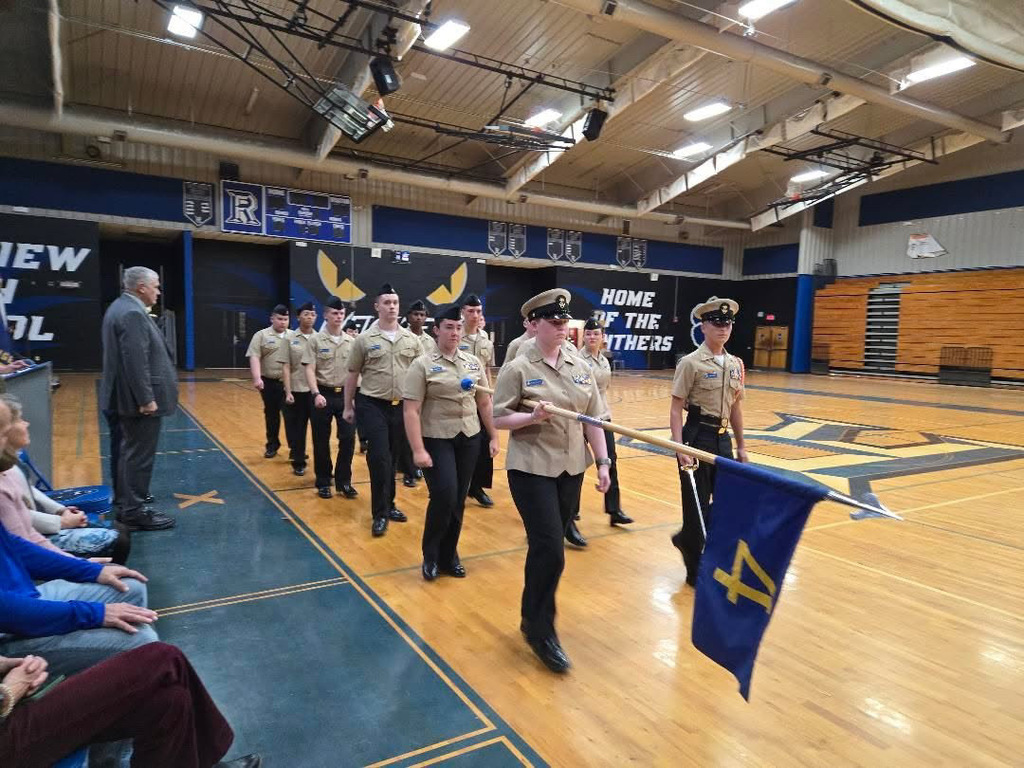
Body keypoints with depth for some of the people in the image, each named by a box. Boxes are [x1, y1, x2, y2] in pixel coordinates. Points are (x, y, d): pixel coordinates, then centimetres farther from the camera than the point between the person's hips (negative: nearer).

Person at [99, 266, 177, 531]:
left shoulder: (120, 307, 15)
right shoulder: (133, 313, -19)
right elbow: (136, 361, -25)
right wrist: (146, 399, -23)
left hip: (122, 397, 11)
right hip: (138, 400, -11)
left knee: (127, 453, 19)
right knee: (139, 456, -4)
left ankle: (124, 504, 31)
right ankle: (135, 512, 4)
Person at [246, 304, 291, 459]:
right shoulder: (261, 335, -1)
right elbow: (254, 358, -9)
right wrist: (257, 378, -21)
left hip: (289, 383, 1)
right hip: (269, 383, -1)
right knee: (271, 414, 11)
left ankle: (294, 447, 9)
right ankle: (272, 445, 25)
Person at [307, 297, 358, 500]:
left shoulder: (351, 341, 5)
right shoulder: (316, 341, -3)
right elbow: (310, 370, -7)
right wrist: (316, 394, -18)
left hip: (345, 394, 2)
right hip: (323, 394, -2)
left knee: (348, 439, 2)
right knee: (321, 441, 7)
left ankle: (343, 481, 15)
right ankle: (323, 482, 20)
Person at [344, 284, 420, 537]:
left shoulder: (411, 339, 4)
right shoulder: (364, 339, -4)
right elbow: (353, 375, 3)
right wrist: (348, 406, 5)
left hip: (402, 406, 3)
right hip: (372, 405, -3)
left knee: (392, 459, 13)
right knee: (379, 459, -7)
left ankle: (389, 505, 28)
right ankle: (380, 514, 4)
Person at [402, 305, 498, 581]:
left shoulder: (473, 362, 7)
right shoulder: (423, 365, -7)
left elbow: (485, 403, 12)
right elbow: (411, 411, -12)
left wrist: (493, 437, 10)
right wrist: (418, 450, -18)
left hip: (469, 438, 4)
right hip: (437, 439, -4)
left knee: (459, 500, 9)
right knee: (444, 497, -11)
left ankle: (449, 556, 27)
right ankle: (430, 556, 13)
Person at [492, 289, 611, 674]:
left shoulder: (580, 368, 5)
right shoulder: (517, 368, -9)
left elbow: (592, 420, 8)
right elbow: (499, 418, -9)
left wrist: (602, 462, 4)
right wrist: (531, 417, -25)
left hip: (571, 468, 5)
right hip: (531, 469, -5)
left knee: (549, 547, 15)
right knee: (549, 550, -7)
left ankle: (533, 616, 35)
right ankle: (540, 629, 13)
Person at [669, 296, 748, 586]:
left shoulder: (735, 364, 9)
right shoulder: (691, 363, -10)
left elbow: (735, 408, 16)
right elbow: (676, 409, -12)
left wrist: (740, 446, 17)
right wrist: (680, 448, -19)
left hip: (723, 439, 7)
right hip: (698, 437, -6)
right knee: (697, 505, 2)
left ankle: (686, 539, 37)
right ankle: (695, 570, 20)